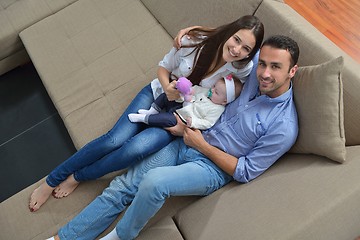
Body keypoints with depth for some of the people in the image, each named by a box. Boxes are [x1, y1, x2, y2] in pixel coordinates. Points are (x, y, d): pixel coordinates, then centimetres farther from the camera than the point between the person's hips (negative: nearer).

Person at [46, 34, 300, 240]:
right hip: (188, 142, 6)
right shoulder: (256, 74, -2)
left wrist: (203, 146, -14)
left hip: (213, 167, -6)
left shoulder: (284, 127, -18)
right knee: (122, 186, -4)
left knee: (153, 181, -32)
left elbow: (245, 172, -12)